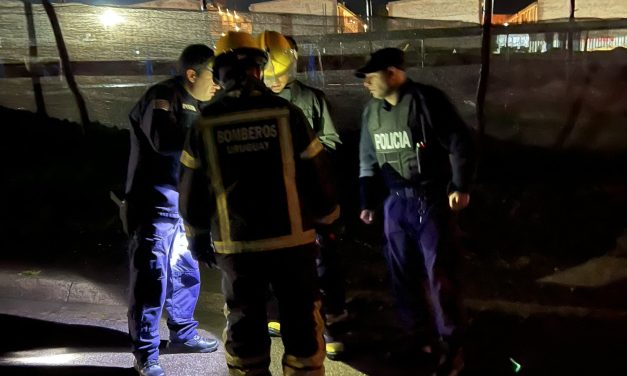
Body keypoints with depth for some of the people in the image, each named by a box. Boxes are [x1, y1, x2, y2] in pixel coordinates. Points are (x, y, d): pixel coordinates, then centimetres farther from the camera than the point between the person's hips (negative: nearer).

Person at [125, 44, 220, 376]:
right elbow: (165, 141, -32)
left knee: (186, 273, 18)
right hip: (156, 204, -9)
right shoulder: (161, 97, -14)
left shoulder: (193, 103, 13)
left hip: (183, 205, 9)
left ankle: (182, 334, 36)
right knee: (152, 278, -2)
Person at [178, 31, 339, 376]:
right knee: (301, 323, 13)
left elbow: (192, 190, 3)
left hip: (235, 246, 2)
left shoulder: (205, 123, -3)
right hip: (291, 239, -1)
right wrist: (328, 217, 13)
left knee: (243, 326, 16)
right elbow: (317, 174, -3)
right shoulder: (286, 113, -8)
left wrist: (197, 237, 17)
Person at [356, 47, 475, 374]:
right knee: (402, 274, 12)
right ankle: (419, 337, 29)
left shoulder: (426, 100, -12)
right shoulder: (372, 110, 8)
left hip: (430, 200, -6)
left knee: (439, 274, 0)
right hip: (395, 203, 6)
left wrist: (460, 186, -15)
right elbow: (367, 159, 16)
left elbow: (459, 142, -10)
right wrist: (366, 201, 17)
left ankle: (450, 345, 18)